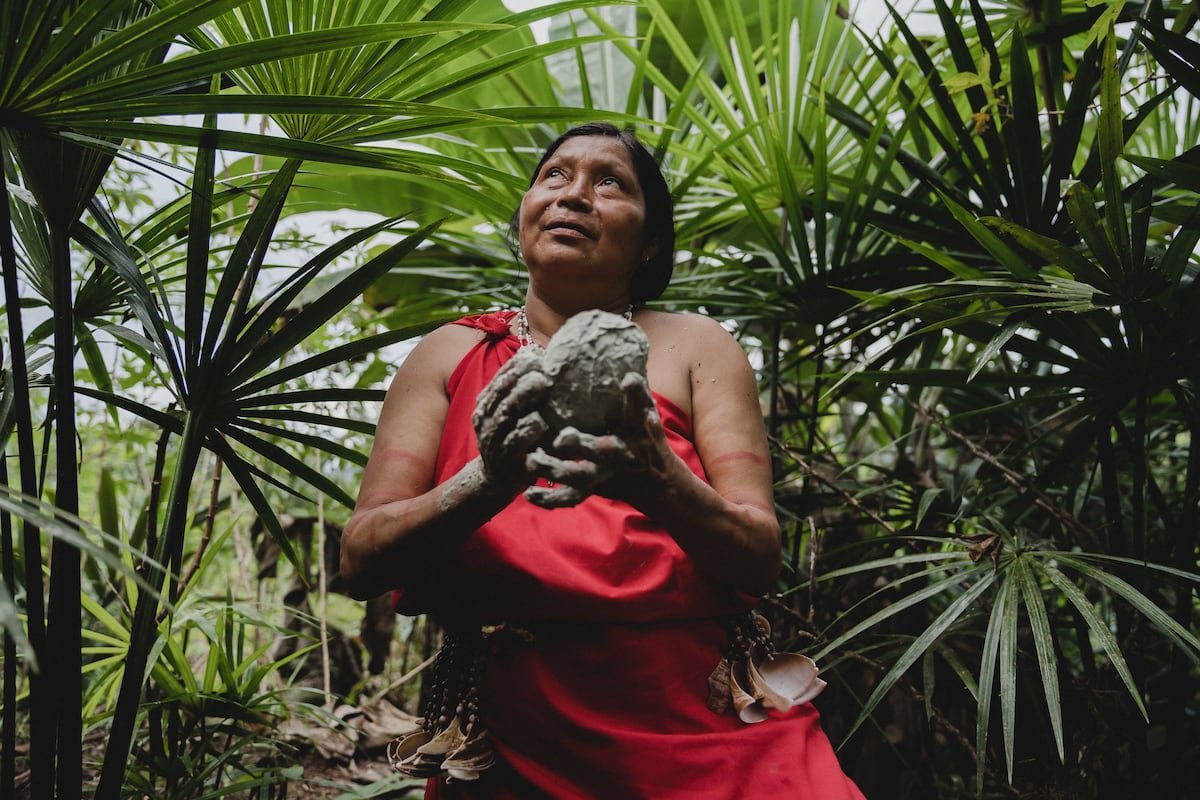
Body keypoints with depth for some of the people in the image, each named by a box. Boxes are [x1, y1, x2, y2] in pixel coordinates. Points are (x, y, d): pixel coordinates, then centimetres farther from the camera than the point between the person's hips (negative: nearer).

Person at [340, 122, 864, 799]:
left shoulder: (697, 348, 3)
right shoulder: (450, 356, 5)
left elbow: (761, 560, -6)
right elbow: (361, 560, -4)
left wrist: (660, 486, -26)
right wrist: (486, 484, -23)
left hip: (706, 734, 0)